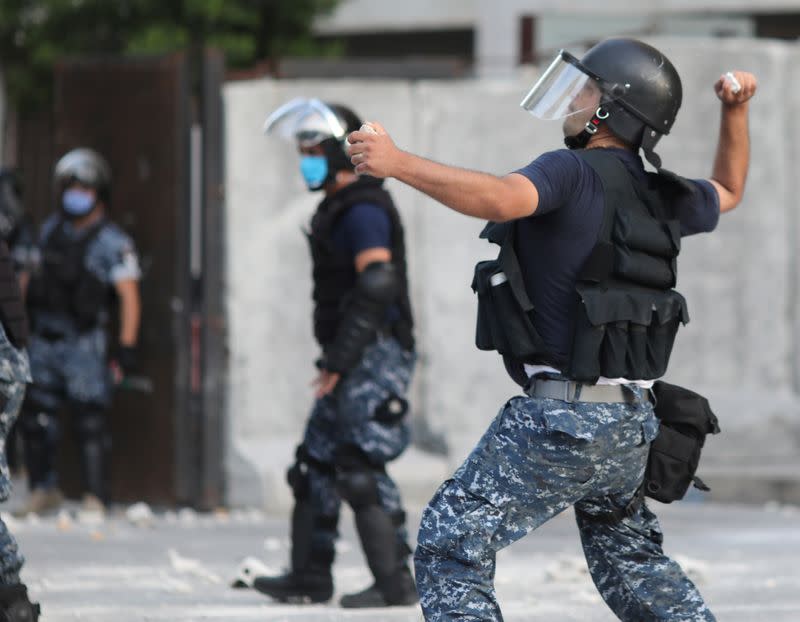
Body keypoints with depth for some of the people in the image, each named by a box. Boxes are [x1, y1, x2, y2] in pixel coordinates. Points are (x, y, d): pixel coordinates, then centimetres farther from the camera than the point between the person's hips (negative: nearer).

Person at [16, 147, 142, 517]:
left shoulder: (113, 243, -5)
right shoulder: (50, 231, 13)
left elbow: (130, 298, -9)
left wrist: (126, 348, -16)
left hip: (84, 344, -6)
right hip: (43, 341, 6)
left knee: (89, 420, -7)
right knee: (35, 417, 5)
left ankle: (95, 499, -5)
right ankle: (43, 490, 17)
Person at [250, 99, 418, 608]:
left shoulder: (364, 211, -14)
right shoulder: (338, 210, 19)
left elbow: (376, 285, -24)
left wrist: (339, 360, -22)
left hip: (375, 357, -11)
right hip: (355, 364, 11)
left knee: (361, 469, -13)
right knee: (317, 464, 11)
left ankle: (395, 582, -10)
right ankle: (311, 576, 17)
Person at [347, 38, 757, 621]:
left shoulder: (570, 172, -13)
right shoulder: (659, 198, 10)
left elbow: (500, 199, -35)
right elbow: (729, 192, 32)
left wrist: (397, 162, -33)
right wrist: (736, 109, 25)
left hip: (561, 416, -8)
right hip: (630, 420, 8)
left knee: (451, 543, -4)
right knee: (628, 555, 28)